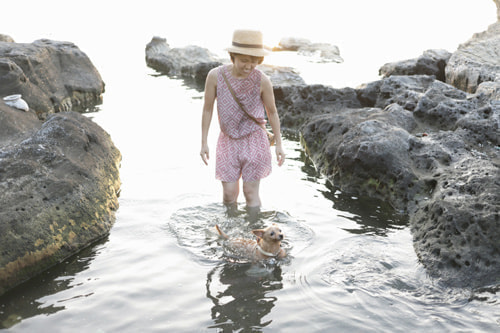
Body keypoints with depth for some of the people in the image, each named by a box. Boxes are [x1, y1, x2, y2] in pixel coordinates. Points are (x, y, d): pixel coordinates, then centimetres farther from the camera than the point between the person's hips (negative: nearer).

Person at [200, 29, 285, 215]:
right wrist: (203, 143, -1)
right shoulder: (215, 76, -14)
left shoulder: (262, 80, -14)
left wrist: (279, 144, 2)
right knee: (229, 192, 2)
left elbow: (272, 112, -1)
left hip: (254, 140, -1)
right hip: (228, 141, 1)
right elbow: (207, 109, -3)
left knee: (250, 192, 2)